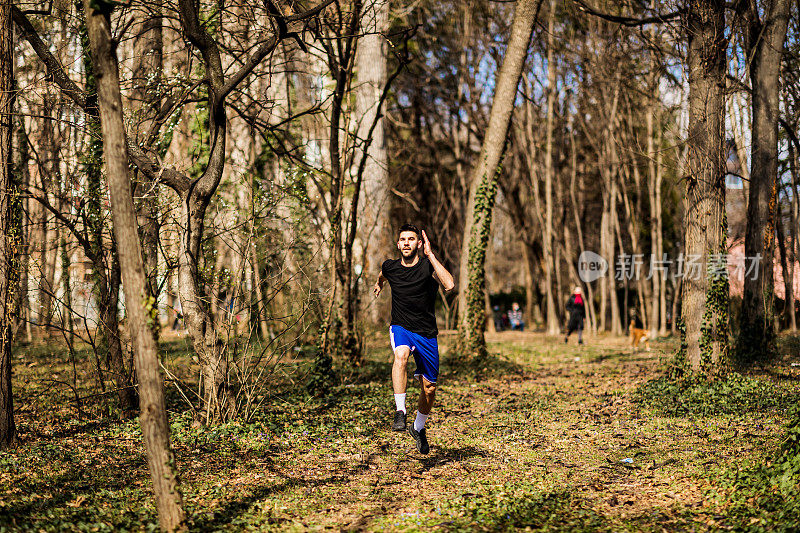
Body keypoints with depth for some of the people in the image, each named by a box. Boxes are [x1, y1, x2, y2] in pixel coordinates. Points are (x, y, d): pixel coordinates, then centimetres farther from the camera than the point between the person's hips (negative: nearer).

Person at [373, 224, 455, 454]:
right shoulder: (390, 267, -1)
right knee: (401, 355, -36)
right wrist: (379, 283, 44)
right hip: (401, 329, 0)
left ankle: (418, 428, 32)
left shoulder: (428, 266, -10)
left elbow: (449, 285, -31)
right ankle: (400, 412, -35)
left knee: (429, 388, 6)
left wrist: (430, 255, -27)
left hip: (427, 334, 0)